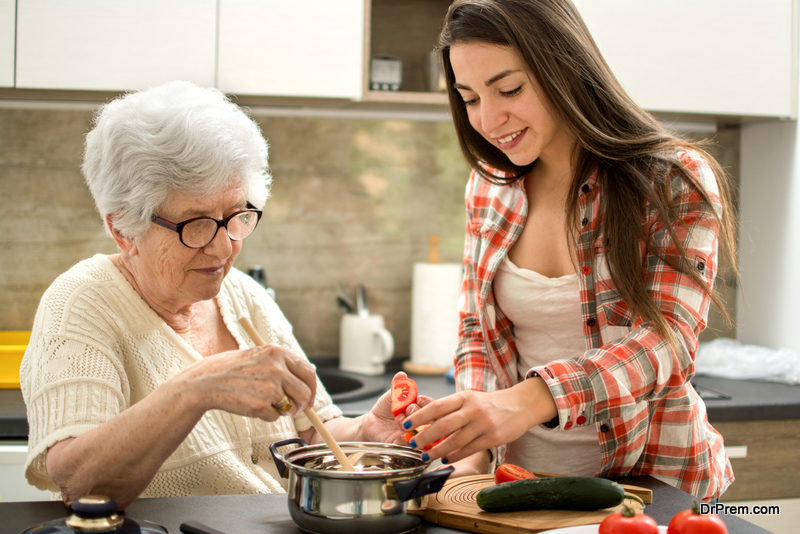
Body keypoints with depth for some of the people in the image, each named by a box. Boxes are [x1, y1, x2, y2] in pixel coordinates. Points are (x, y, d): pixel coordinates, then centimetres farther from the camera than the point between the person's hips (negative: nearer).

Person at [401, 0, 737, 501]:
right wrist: (473, 449, -6)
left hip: (647, 477, -4)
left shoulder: (675, 182, -8)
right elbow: (477, 329, 12)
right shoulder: (490, 186, 7)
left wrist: (527, 401, -33)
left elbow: (669, 340, -18)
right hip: (521, 471, 5)